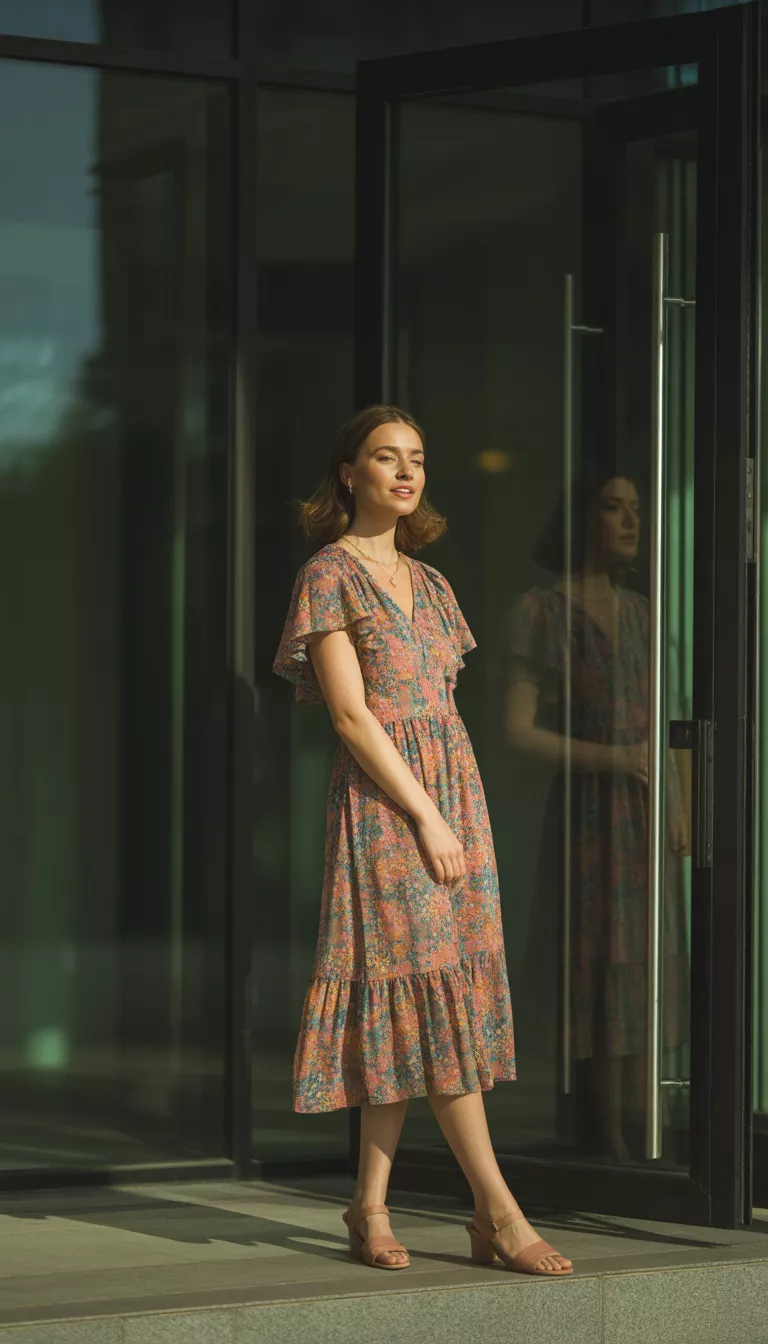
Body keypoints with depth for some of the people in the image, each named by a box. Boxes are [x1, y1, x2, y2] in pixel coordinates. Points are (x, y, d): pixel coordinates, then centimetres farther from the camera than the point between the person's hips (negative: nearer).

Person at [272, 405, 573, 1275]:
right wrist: (425, 816, -15)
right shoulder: (330, 576, -4)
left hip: (451, 789, 7)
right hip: (382, 799, -7)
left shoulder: (427, 584, 18)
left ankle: (370, 1210, 7)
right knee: (431, 986, -10)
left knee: (407, 1005, 4)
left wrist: (457, 814, 5)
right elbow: (350, 712, -11)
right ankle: (499, 1216, -11)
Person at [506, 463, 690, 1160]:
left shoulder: (644, 613, 11)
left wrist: (683, 810, 2)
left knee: (647, 966, 3)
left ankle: (639, 1128, 6)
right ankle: (606, 1137, -1)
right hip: (587, 813, -5)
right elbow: (520, 731, -8)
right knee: (598, 970, -5)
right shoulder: (541, 611, -3)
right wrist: (611, 759, -14)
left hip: (646, 814, 5)